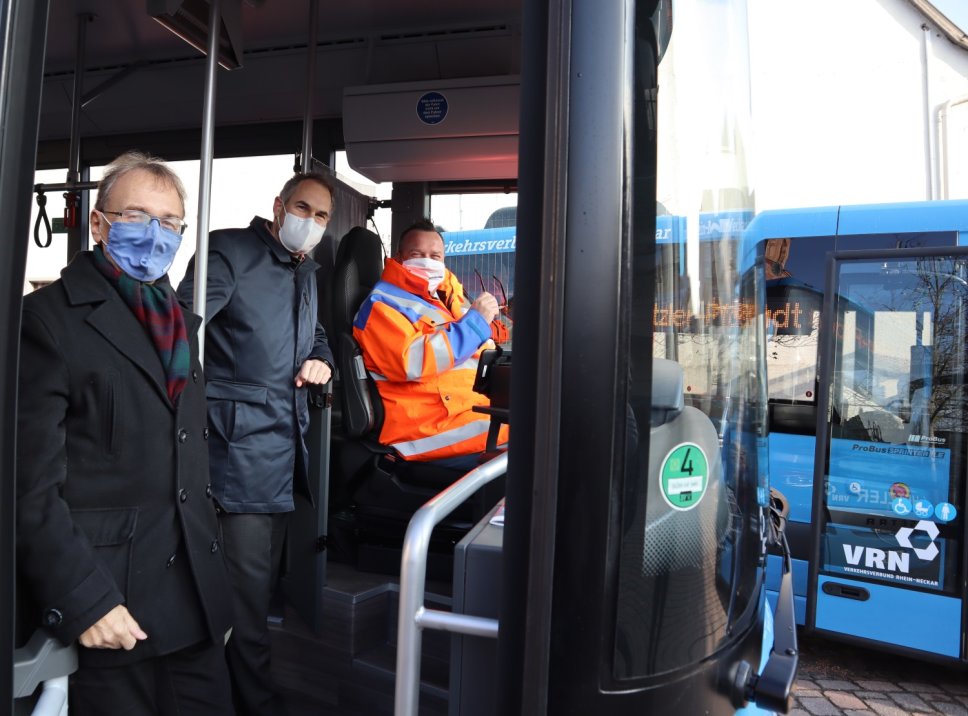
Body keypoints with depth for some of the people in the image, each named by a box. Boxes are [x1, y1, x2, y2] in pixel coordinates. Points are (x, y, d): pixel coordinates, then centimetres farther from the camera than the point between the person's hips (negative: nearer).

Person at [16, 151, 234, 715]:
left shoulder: (182, 323, 13)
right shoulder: (49, 318, -8)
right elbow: (32, 484, -14)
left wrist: (216, 584, 16)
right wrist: (84, 601, -17)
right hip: (112, 608, -6)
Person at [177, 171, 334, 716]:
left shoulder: (307, 271, 17)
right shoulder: (230, 252, -7)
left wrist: (323, 361, 6)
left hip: (288, 443, 8)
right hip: (242, 440, -8)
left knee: (266, 576, 19)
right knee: (248, 583, -2)